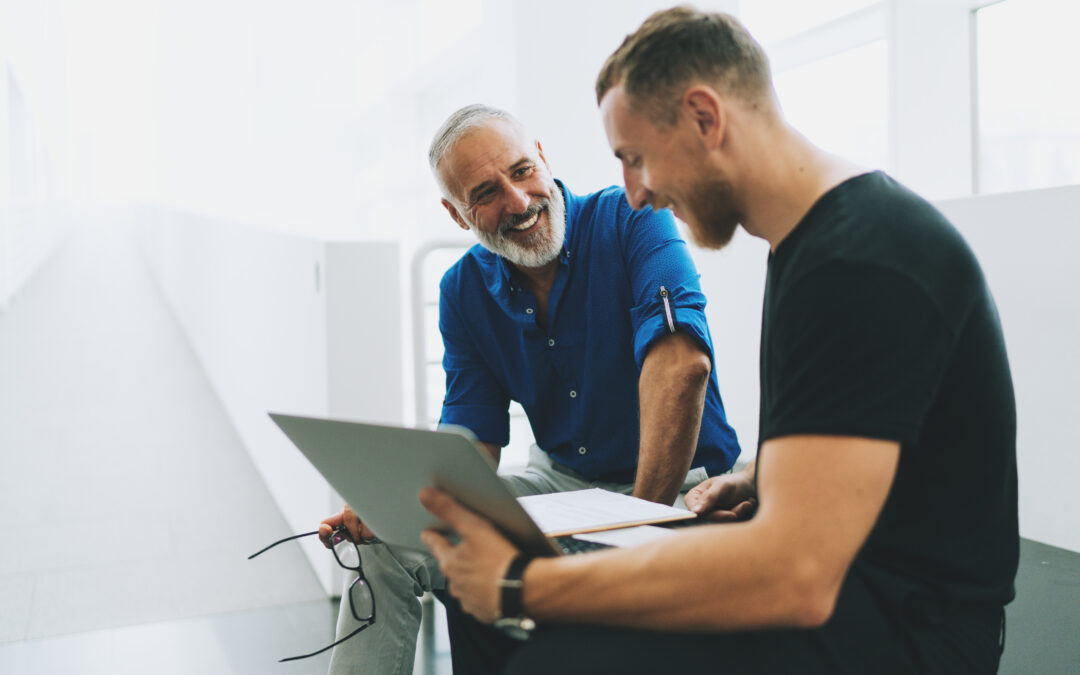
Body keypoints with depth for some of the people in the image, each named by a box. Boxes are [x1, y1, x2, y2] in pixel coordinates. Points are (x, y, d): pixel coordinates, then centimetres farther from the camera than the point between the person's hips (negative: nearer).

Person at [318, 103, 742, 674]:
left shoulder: (630, 220, -15)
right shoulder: (464, 289, 2)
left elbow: (680, 364, -31)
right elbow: (472, 441, 1)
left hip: (677, 482, -5)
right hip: (557, 480, 5)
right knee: (384, 544, -6)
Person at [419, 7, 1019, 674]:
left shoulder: (861, 265, -23)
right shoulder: (807, 237, 10)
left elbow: (795, 576, -30)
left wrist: (521, 586, -26)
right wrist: (757, 480, 5)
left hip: (908, 622, -9)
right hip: (832, 566, 9)